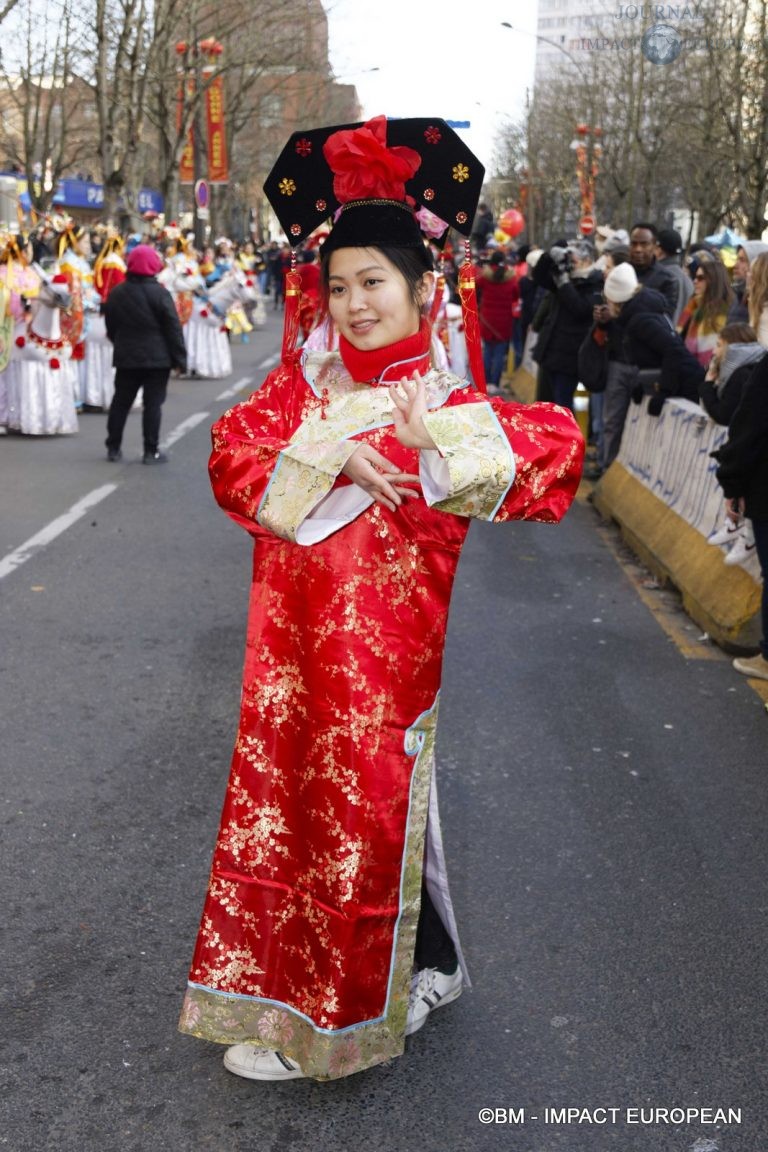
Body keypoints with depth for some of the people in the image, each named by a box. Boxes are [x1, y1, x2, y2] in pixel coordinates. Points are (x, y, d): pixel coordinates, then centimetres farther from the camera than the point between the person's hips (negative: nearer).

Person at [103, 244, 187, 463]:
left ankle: (113, 448, 17)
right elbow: (173, 328, -11)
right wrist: (180, 358, -5)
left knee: (121, 402, 13)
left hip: (126, 357, 4)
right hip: (157, 358, -4)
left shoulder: (116, 293, 5)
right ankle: (151, 451, 2)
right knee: (152, 404, 0)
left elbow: (111, 327, 13)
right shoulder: (160, 293, -11)